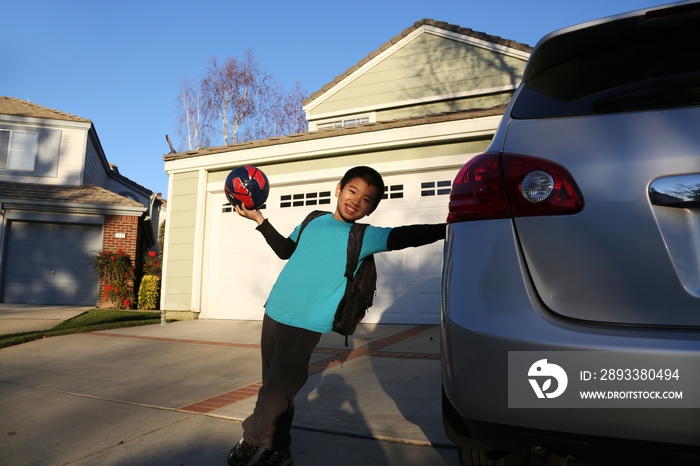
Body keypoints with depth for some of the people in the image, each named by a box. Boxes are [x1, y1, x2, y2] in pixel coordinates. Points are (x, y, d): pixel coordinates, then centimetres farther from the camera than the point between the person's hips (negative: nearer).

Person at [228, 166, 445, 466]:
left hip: (305, 326, -5)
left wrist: (446, 229, -30)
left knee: (276, 394, -4)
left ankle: (251, 439, 23)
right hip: (273, 314, 5)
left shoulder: (365, 237, -5)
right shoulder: (313, 221, 9)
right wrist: (259, 219, 19)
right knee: (276, 390, 14)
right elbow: (285, 250, 22)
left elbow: (407, 236, -18)